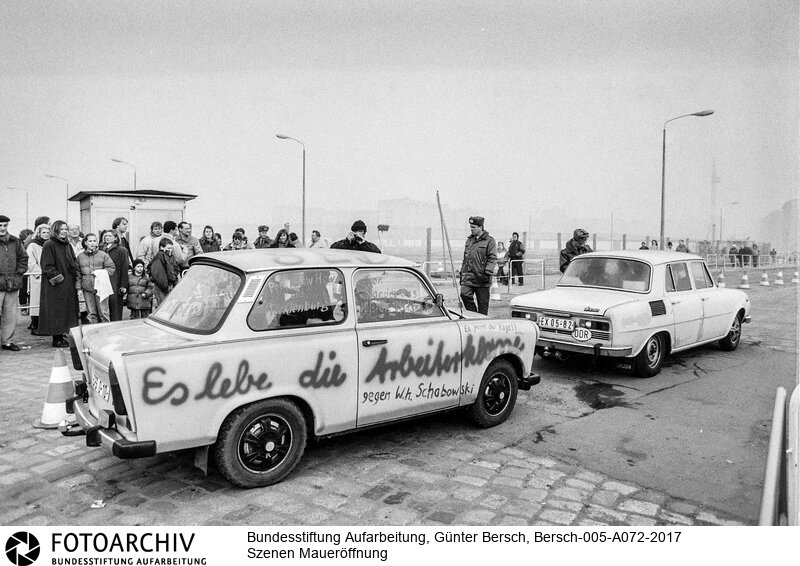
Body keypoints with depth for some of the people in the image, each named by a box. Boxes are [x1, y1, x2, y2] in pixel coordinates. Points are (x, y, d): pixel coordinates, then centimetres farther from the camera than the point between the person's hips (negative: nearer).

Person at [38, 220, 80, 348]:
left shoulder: (68, 245, 15)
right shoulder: (49, 245, -8)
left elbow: (74, 262, 21)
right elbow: (47, 266, -13)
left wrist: (76, 273, 5)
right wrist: (57, 277, -17)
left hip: (69, 284, 8)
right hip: (55, 285, -8)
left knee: (68, 310, 9)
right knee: (56, 311, -4)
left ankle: (61, 336, 17)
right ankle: (57, 339, 2)